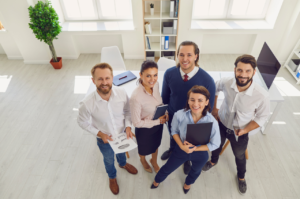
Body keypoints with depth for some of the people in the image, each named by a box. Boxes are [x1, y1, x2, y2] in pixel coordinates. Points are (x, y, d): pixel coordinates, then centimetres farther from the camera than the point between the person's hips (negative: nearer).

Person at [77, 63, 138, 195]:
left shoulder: (122, 93, -27)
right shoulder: (87, 103, -33)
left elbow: (127, 111, -8)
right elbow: (82, 122, -14)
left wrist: (128, 126, -19)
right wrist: (99, 133, -20)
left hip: (122, 134, 2)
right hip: (104, 139, -2)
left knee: (121, 152, 35)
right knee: (109, 160, 29)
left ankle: (123, 164, 72)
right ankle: (112, 177, 63)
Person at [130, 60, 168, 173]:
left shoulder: (155, 84, -17)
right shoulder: (136, 97, -37)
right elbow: (137, 122, -26)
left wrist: (165, 113, -14)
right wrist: (158, 121, -20)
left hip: (158, 124, 5)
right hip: (144, 130, -5)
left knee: (155, 145, 33)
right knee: (144, 148, 28)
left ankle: (154, 162, 66)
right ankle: (143, 161, 64)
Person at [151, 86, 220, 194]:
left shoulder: (212, 122, -33)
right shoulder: (179, 115, -31)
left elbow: (215, 144, -18)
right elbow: (174, 131, -10)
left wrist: (194, 148, -25)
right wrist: (182, 146, -24)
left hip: (200, 154, 1)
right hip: (181, 149, 0)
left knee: (195, 171, 34)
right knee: (167, 168, 25)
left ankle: (188, 182, 72)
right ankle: (157, 180, 62)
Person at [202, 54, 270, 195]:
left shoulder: (262, 96, -32)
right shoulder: (226, 82, -26)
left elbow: (261, 117, -14)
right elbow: (215, 88, -1)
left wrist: (245, 130, -23)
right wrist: (213, 108, -1)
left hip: (240, 132, -1)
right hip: (222, 124, 2)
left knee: (239, 155, 25)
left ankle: (241, 177, 57)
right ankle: (213, 161, 63)